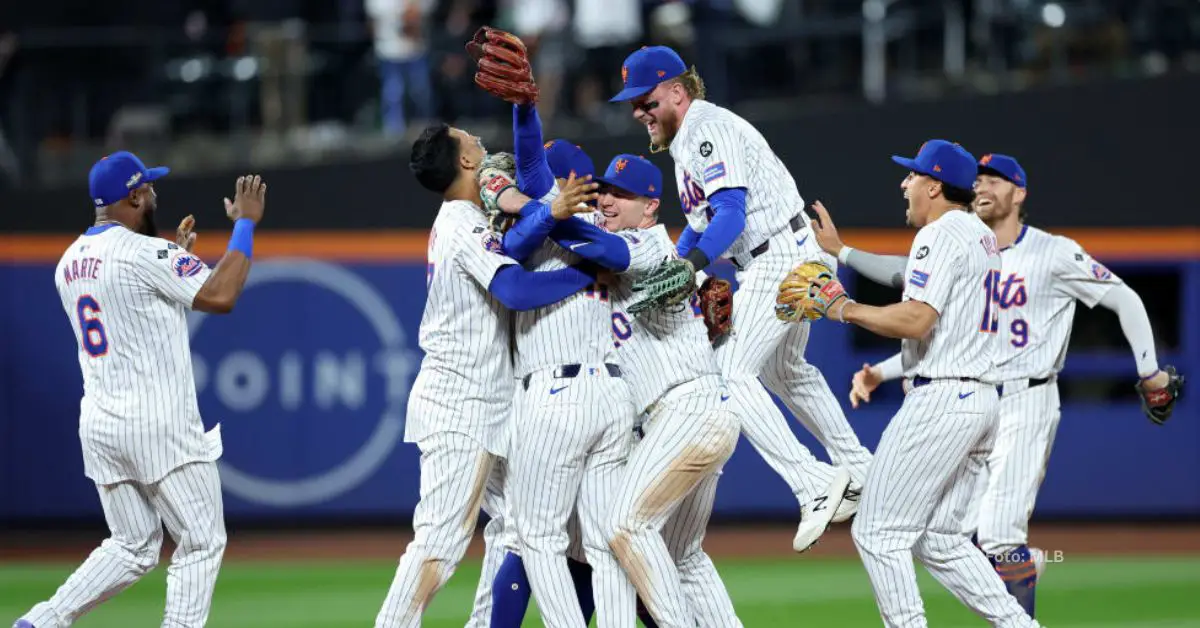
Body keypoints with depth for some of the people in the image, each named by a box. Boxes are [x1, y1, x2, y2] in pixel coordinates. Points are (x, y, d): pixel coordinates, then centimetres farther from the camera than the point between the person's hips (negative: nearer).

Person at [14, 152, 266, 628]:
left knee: (132, 548, 16)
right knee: (201, 544, 2)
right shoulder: (146, 253, -14)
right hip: (159, 427, -8)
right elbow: (220, 297, -18)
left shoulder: (70, 262, 12)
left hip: (98, 424, 8)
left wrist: (176, 256, 25)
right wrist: (245, 224, -9)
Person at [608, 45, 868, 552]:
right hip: (779, 260, 11)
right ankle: (857, 472, 37)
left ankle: (815, 486, -20)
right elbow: (701, 221, 24)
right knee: (784, 370, 26)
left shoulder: (711, 129, -17)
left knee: (730, 373, -16)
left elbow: (731, 212, -30)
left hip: (780, 257, -11)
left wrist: (687, 267, -40)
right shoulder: (684, 140, 15)